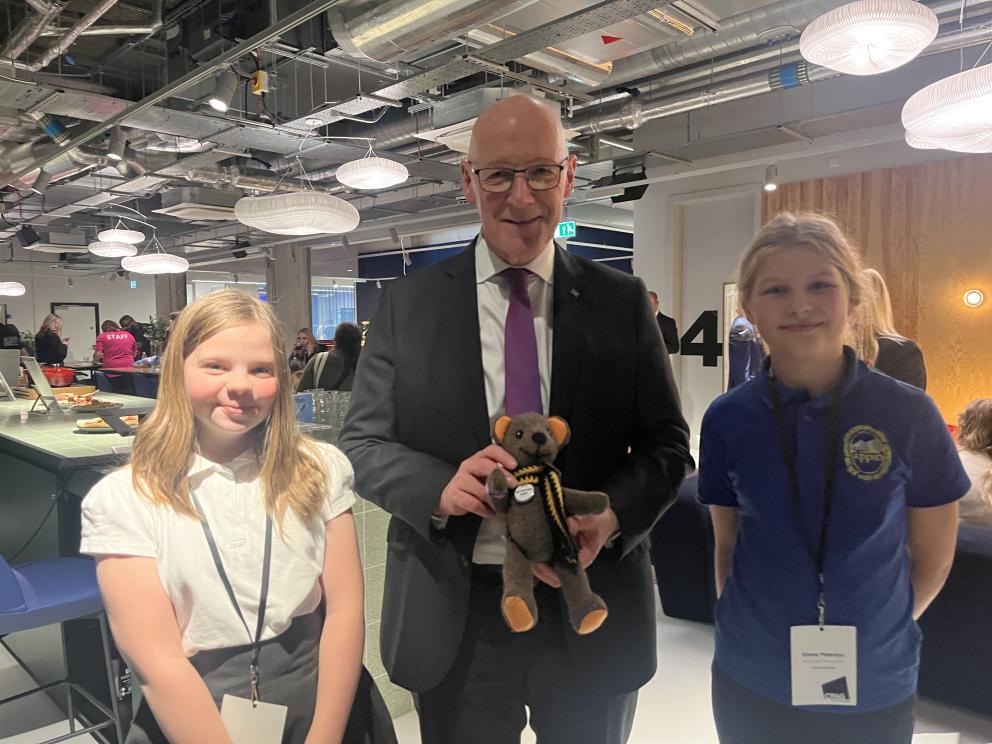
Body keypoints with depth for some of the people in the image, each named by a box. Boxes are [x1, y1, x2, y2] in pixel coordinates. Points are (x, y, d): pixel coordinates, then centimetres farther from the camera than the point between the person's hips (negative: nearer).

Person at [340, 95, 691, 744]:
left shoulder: (623, 302, -2)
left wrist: (611, 517, -20)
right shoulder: (408, 304, -2)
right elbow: (362, 444, -1)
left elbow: (667, 444, 0)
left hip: (593, 613, 1)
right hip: (455, 619, 0)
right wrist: (440, 485, -22)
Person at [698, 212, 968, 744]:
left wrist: (872, 634, 3)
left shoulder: (909, 414, -12)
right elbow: (726, 545, 2)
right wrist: (742, 631, -1)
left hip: (874, 688, 0)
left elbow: (933, 556, 0)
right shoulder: (727, 420, -9)